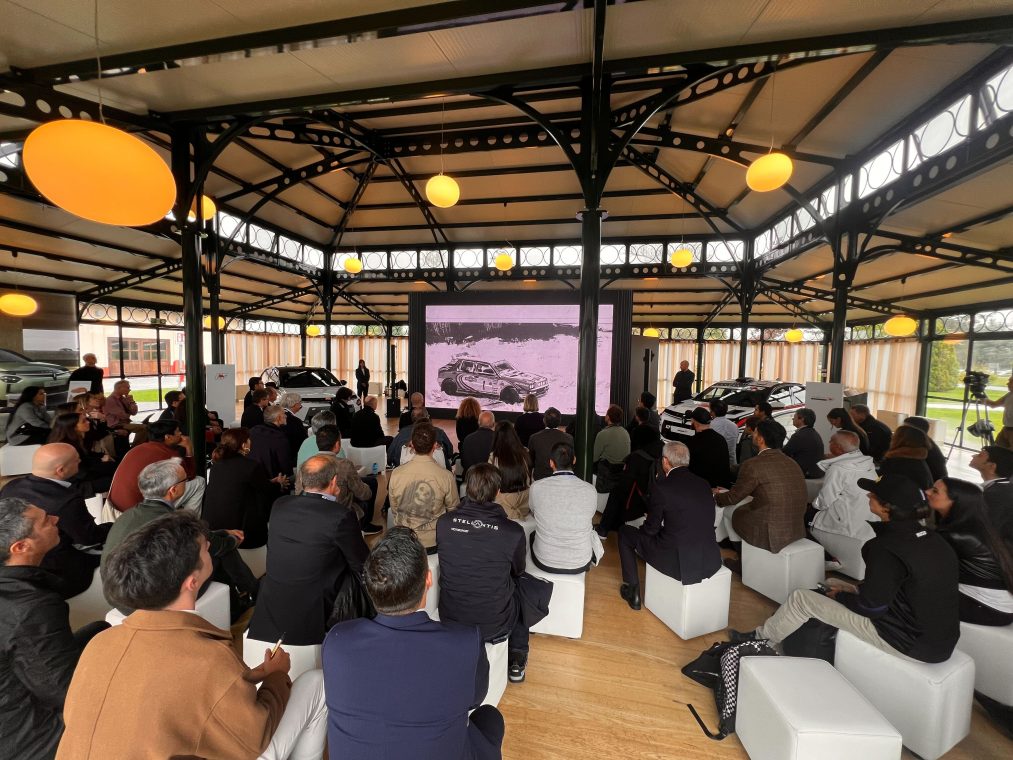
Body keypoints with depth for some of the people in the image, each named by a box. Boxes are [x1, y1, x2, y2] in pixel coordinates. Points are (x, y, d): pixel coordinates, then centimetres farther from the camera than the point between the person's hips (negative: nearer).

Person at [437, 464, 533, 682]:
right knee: (520, 585, 25)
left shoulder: (443, 523, -15)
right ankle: (516, 660, 35)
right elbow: (518, 571, 0)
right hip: (493, 627, -2)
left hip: (449, 620, 2)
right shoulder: (513, 531, -21)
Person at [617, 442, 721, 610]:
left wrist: (641, 528, 18)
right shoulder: (704, 484, 2)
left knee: (625, 533, 14)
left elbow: (651, 528, -5)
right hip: (711, 561, 6)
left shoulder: (661, 487, -15)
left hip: (677, 562, -6)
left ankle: (633, 592, 23)